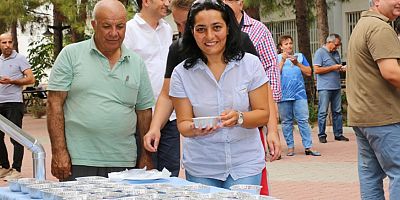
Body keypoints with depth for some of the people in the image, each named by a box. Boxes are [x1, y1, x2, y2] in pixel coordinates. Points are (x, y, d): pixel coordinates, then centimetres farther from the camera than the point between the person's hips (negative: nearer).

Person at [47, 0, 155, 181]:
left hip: (124, 163, 3)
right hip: (78, 162, -3)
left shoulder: (137, 63, 11)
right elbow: (55, 104, -2)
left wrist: (146, 157, 9)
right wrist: (59, 152, -9)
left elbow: (144, 112, 14)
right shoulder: (71, 55, 1)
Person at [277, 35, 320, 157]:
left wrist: (297, 63, -3)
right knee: (286, 122, 3)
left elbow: (308, 72, 8)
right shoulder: (278, 58, 9)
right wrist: (283, 60, -8)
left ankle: (308, 147, -3)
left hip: (299, 94, 1)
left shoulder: (300, 56, 14)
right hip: (283, 95, -1)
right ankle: (290, 147, 10)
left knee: (303, 120, -4)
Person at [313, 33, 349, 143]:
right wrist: (333, 68, -15)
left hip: (336, 87, 7)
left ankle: (338, 134, 14)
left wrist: (342, 68, 3)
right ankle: (322, 135, 4)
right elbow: (317, 70, -14)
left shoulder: (336, 53, 16)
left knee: (337, 111, 8)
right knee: (323, 112, -3)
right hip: (324, 88, -7)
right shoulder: (320, 52, -6)